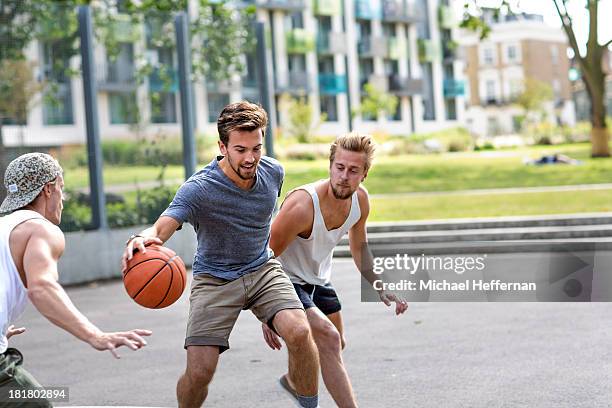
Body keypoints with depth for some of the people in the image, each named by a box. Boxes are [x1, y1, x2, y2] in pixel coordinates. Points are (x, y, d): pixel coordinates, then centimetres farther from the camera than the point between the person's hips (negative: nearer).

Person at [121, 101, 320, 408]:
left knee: (299, 332, -25)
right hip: (214, 278, -3)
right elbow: (163, 226, -39)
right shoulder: (198, 189, -23)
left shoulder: (273, 172, -6)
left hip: (262, 268, 3)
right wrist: (144, 239, -62)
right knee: (199, 372, -14)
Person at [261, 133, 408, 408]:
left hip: (318, 279, 8)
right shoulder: (303, 205, -35)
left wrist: (380, 287, -1)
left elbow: (359, 246, 8)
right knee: (328, 339, -27)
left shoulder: (360, 199, -13)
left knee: (337, 344, 24)